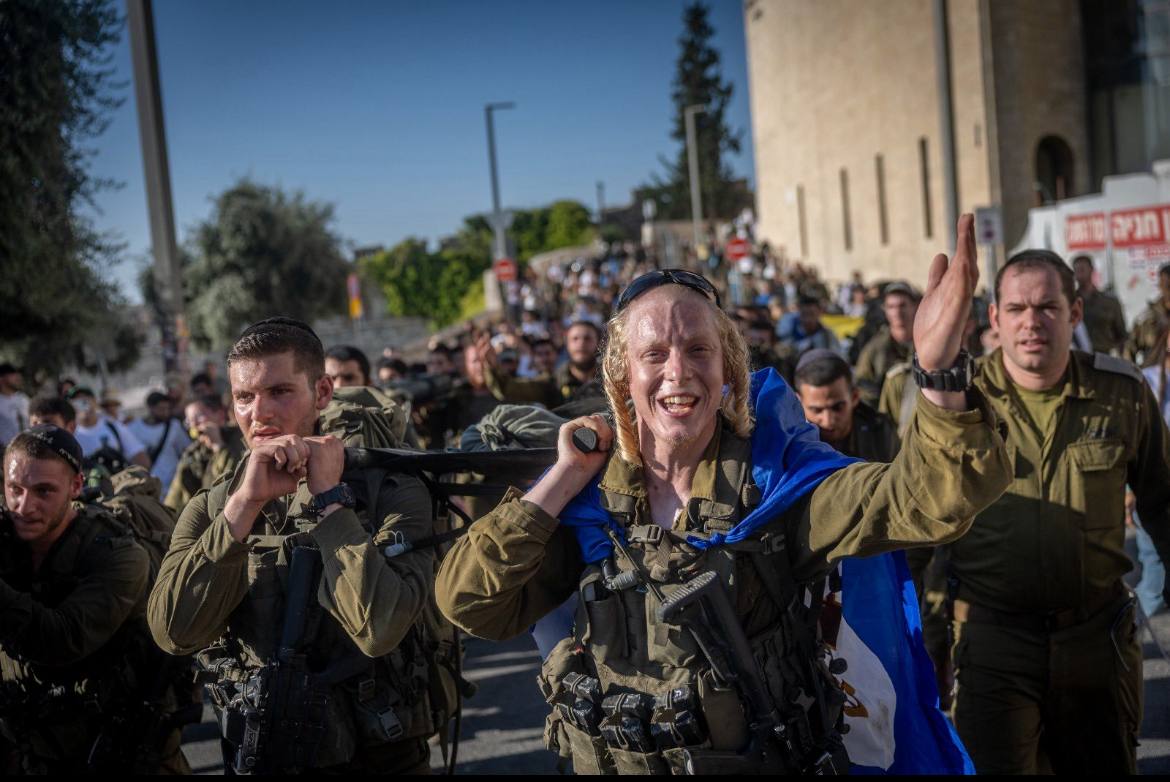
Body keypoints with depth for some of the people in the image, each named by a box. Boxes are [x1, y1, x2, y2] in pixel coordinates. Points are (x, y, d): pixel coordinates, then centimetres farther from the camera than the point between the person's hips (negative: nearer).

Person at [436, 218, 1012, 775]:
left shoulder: (776, 477, -12)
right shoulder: (590, 497, -6)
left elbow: (922, 499, -26)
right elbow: (467, 603, -13)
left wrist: (938, 371, -43)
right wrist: (561, 479, -16)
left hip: (765, 761, -1)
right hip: (611, 762, 2)